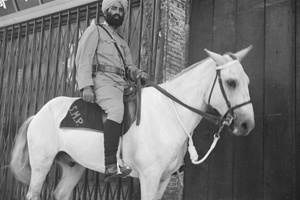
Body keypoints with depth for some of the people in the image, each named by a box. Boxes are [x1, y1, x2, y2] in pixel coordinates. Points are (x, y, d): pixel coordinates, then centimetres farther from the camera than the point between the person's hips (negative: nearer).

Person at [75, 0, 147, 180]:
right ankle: (110, 164, -42)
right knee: (117, 108, -34)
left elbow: (129, 67, 22)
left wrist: (137, 73, -3)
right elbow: (83, 59, -2)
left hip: (122, 84, 8)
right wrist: (86, 86, -16)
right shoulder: (95, 31, 11)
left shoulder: (123, 42, 31)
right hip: (102, 80, -8)